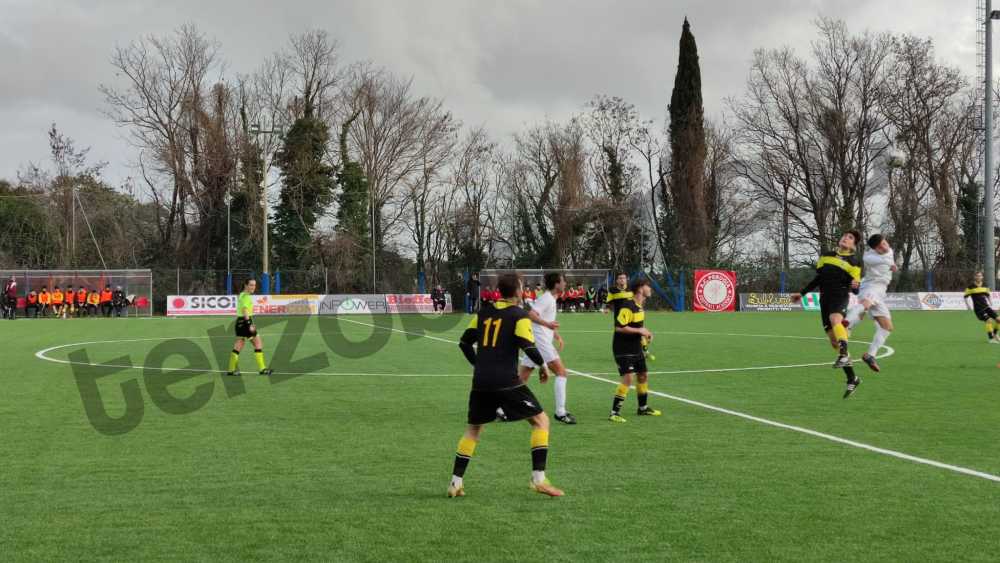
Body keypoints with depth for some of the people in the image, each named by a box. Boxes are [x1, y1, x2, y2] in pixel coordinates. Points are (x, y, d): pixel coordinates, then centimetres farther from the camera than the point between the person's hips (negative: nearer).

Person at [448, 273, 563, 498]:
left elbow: (465, 342, 16)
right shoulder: (519, 315, -4)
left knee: (473, 429, 20)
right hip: (506, 382, -5)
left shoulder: (483, 312, 13)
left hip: (481, 381, 6)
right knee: (540, 420, 6)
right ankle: (538, 478, -4)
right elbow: (528, 346, -13)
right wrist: (543, 365, 4)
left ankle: (456, 482, 12)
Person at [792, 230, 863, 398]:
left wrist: (855, 285, -19)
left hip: (840, 295, -4)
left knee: (835, 319, -39)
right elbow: (817, 278, 27)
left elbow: (855, 289, 3)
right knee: (834, 340, 0)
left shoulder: (854, 262, 7)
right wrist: (802, 293, 25)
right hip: (825, 297, 4)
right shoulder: (826, 256, 19)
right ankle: (852, 379, 6)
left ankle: (844, 356, -48)